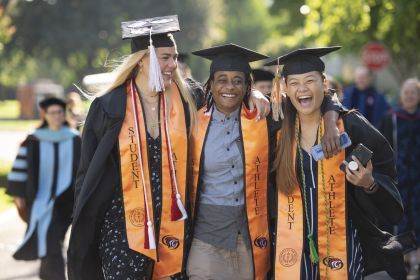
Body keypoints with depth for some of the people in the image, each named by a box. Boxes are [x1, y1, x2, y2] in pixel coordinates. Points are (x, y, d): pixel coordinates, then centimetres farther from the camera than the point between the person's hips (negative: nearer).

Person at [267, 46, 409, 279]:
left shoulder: (350, 125, -9)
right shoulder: (280, 127, 0)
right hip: (293, 245, 2)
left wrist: (370, 184, -25)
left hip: (341, 241, -2)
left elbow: (386, 172, -4)